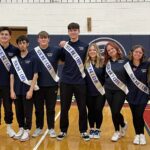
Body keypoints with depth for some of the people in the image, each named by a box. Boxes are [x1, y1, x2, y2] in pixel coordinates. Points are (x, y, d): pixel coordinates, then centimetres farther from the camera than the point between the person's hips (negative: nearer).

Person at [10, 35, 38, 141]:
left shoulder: (32, 58, -3)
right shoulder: (15, 59, 7)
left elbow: (35, 75, -7)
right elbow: (12, 75, 7)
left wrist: (31, 90, -13)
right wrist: (12, 90, 0)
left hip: (28, 90, -3)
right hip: (17, 90, 4)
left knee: (28, 112, 4)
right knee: (19, 111, 11)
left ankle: (27, 131, 15)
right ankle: (21, 129, 27)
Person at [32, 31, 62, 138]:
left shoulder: (55, 50, -2)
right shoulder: (34, 52, 0)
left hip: (52, 84, -1)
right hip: (38, 84, 1)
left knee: (51, 108, 8)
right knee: (38, 108, 11)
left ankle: (51, 128, 22)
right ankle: (39, 128, 26)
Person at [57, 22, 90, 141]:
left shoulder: (85, 46, 2)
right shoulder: (64, 46, 4)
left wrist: (84, 71, 3)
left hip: (80, 82, 0)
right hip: (66, 82, 1)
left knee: (82, 108, 6)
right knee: (64, 108, 7)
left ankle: (83, 131, 22)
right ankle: (63, 130, 23)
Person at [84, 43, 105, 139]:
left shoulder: (102, 62, -6)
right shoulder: (85, 63, 0)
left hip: (100, 91, -2)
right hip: (89, 92, 2)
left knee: (98, 110, 3)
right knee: (91, 111, 10)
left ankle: (97, 130, 20)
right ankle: (92, 129, 25)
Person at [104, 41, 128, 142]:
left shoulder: (124, 61, -5)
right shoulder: (107, 62, 6)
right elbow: (104, 75, 16)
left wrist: (128, 87, -6)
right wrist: (104, 85, 9)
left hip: (120, 90, -4)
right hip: (109, 90, 4)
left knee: (116, 112, -7)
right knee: (113, 112, 8)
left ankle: (123, 124, 24)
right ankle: (117, 131, 29)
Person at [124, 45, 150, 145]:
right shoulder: (127, 65, -3)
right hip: (131, 94, 2)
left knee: (139, 115, -5)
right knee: (134, 116, 8)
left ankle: (142, 134, 19)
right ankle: (137, 134, 28)